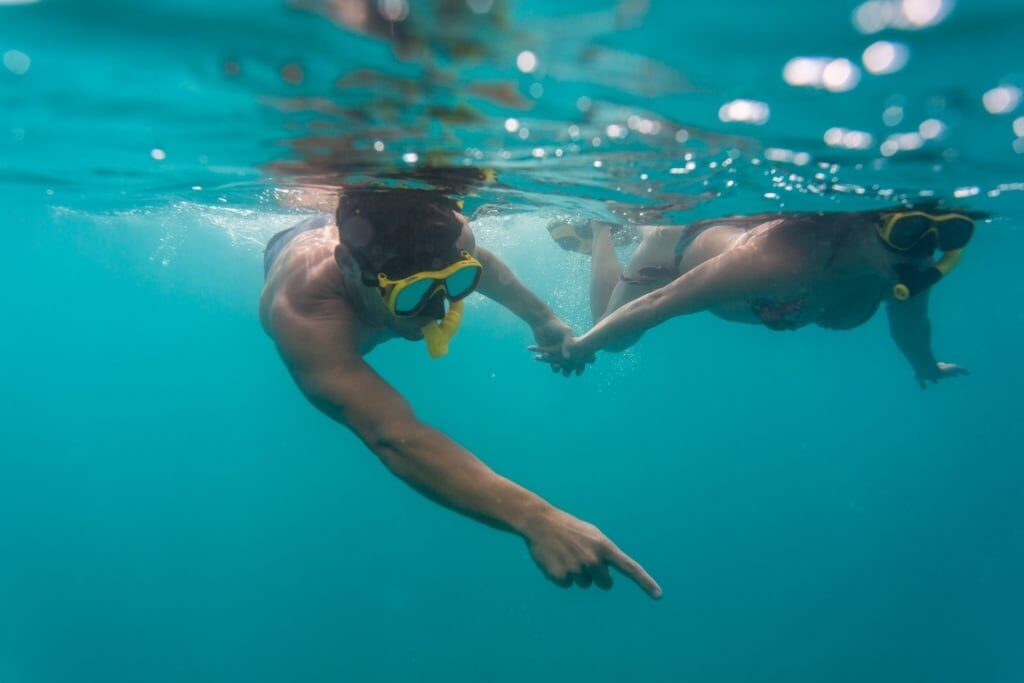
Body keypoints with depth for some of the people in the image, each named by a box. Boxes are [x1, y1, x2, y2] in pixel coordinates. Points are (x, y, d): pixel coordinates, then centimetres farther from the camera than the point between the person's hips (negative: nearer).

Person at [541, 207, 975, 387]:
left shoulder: (908, 270, -28)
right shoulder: (783, 259, -49)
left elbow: (909, 327, -2)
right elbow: (658, 303, -40)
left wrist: (927, 369, 18)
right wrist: (581, 348, -29)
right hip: (683, 248, -5)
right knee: (612, 333, 22)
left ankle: (628, 230, 48)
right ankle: (601, 229, 34)